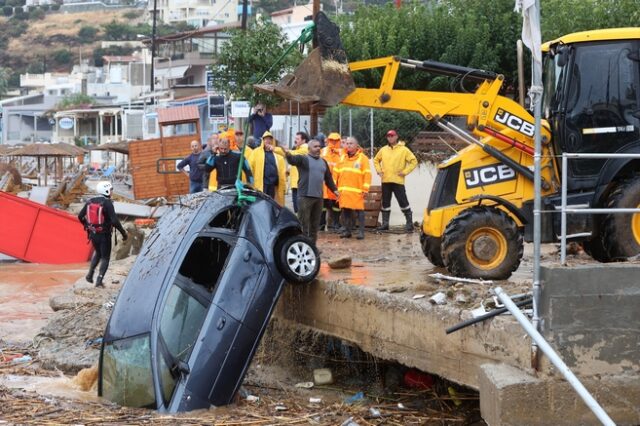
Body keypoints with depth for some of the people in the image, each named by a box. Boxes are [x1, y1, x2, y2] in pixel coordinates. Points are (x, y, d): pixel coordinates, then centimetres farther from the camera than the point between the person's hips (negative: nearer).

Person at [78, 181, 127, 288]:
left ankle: (90, 274, 16)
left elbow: (80, 216, 8)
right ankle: (99, 280, 1)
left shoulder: (90, 202, 1)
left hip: (92, 234, 5)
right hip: (104, 234, -5)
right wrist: (123, 232, -12)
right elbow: (115, 221, -23)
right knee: (105, 257, 9)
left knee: (97, 252, 29)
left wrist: (86, 226, 26)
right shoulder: (107, 203, -17)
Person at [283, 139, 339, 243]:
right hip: (305, 196, -6)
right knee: (303, 223, -5)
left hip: (318, 196, 6)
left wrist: (334, 189, 19)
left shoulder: (323, 161, 17)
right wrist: (288, 154, -44)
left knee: (315, 223, 11)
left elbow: (328, 177, 26)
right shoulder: (303, 159, -2)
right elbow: (293, 160, -22)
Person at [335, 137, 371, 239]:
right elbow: (336, 172, 19)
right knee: (345, 210, 6)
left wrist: (365, 189, -11)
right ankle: (347, 230, 14)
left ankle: (361, 231, -1)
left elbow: (367, 174, -5)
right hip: (343, 190, 5)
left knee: (359, 211, -5)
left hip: (357, 191, -5)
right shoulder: (342, 158, 16)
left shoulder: (362, 158, 0)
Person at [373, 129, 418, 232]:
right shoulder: (383, 150, 11)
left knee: (403, 202, -5)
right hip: (385, 181, 5)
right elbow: (376, 160, 25)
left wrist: (405, 172, -9)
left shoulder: (403, 150, -3)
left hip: (398, 181, -5)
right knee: (385, 203, 8)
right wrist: (379, 170, 10)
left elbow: (414, 161, -4)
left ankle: (409, 223, 0)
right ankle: (385, 223, 15)